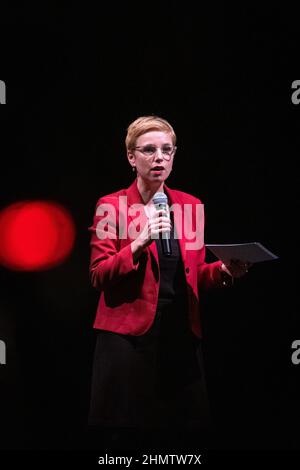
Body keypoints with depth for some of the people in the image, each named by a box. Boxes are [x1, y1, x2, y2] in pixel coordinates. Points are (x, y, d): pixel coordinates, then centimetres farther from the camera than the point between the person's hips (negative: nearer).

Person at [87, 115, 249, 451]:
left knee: (179, 433, 4)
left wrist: (223, 271, -5)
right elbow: (98, 277, -7)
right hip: (129, 337, -3)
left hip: (181, 336, 4)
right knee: (126, 436, 1)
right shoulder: (110, 206, -2)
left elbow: (195, 275, 15)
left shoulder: (191, 206, 10)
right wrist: (139, 244, -21)